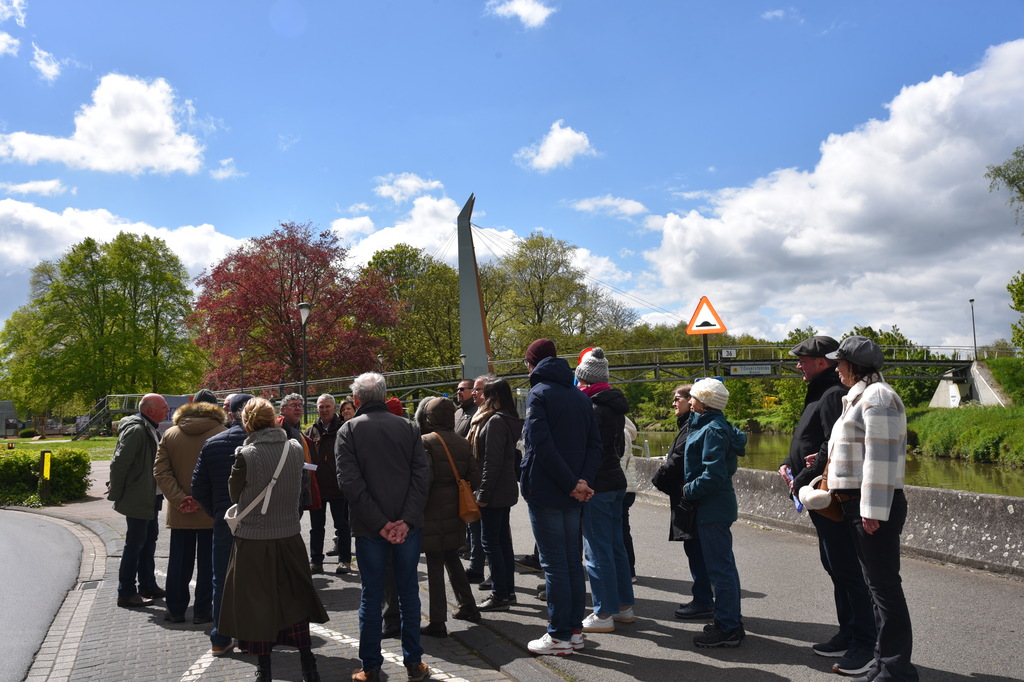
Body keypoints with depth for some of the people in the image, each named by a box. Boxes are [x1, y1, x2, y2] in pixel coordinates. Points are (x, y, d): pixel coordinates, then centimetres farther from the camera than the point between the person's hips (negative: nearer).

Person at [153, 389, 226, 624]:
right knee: (208, 561, 7)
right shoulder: (222, 433, -8)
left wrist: (179, 499, -8)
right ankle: (202, 611, 12)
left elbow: (160, 471, -2)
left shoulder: (170, 434, 4)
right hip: (212, 512, -3)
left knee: (179, 561, 14)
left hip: (179, 513, 3)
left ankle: (175, 609, 22)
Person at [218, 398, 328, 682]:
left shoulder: (246, 455, -16)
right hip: (289, 538, 4)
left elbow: (235, 493, -2)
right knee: (294, 601, 15)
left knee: (257, 605, 11)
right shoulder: (295, 448, -5)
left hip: (253, 541, -3)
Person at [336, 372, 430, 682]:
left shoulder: (348, 430, -3)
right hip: (408, 525, 2)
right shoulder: (408, 427, 3)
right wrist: (407, 520, -9)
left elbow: (349, 482, -11)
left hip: (369, 528, -1)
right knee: (408, 592, 11)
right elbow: (421, 476, -5)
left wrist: (379, 523, -11)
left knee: (371, 596, 8)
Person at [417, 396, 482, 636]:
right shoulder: (462, 443, 6)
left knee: (434, 565, 0)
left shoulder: (425, 442, -13)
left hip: (433, 512, -6)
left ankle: (437, 623, 5)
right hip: (455, 511, 6)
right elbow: (475, 478, 3)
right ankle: (468, 607, 30)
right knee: (452, 558, 22)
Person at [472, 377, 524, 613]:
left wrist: (483, 494, -18)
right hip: (506, 490, 10)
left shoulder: (495, 421, -17)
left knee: (490, 541, -3)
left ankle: (500, 595, 2)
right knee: (503, 540, 15)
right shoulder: (509, 420, 13)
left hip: (494, 492, -10)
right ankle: (508, 590, 23)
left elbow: (492, 461, -22)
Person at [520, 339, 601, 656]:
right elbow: (594, 443, 4)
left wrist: (572, 483, -17)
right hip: (572, 496, 7)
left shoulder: (538, 394, -9)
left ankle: (559, 636, 6)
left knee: (554, 564, -1)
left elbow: (542, 446, -20)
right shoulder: (580, 396, 12)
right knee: (572, 560, 13)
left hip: (545, 491, -7)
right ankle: (575, 630, 20)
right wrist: (583, 480, -6)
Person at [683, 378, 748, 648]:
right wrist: (690, 489, 12)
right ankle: (731, 621, 27)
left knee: (719, 568, -3)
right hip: (717, 505, 11)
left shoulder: (713, 430, -18)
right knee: (723, 565, 17)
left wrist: (689, 490, -13)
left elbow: (713, 474, -24)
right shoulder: (710, 425, 12)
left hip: (713, 508, -11)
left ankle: (727, 628, 5)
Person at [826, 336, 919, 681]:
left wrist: (873, 509, -22)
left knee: (884, 584, -4)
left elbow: (880, 456, -20)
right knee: (877, 584, 14)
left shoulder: (876, 396, -13)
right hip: (859, 504, 10)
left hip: (875, 506, -10)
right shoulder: (861, 396, 17)